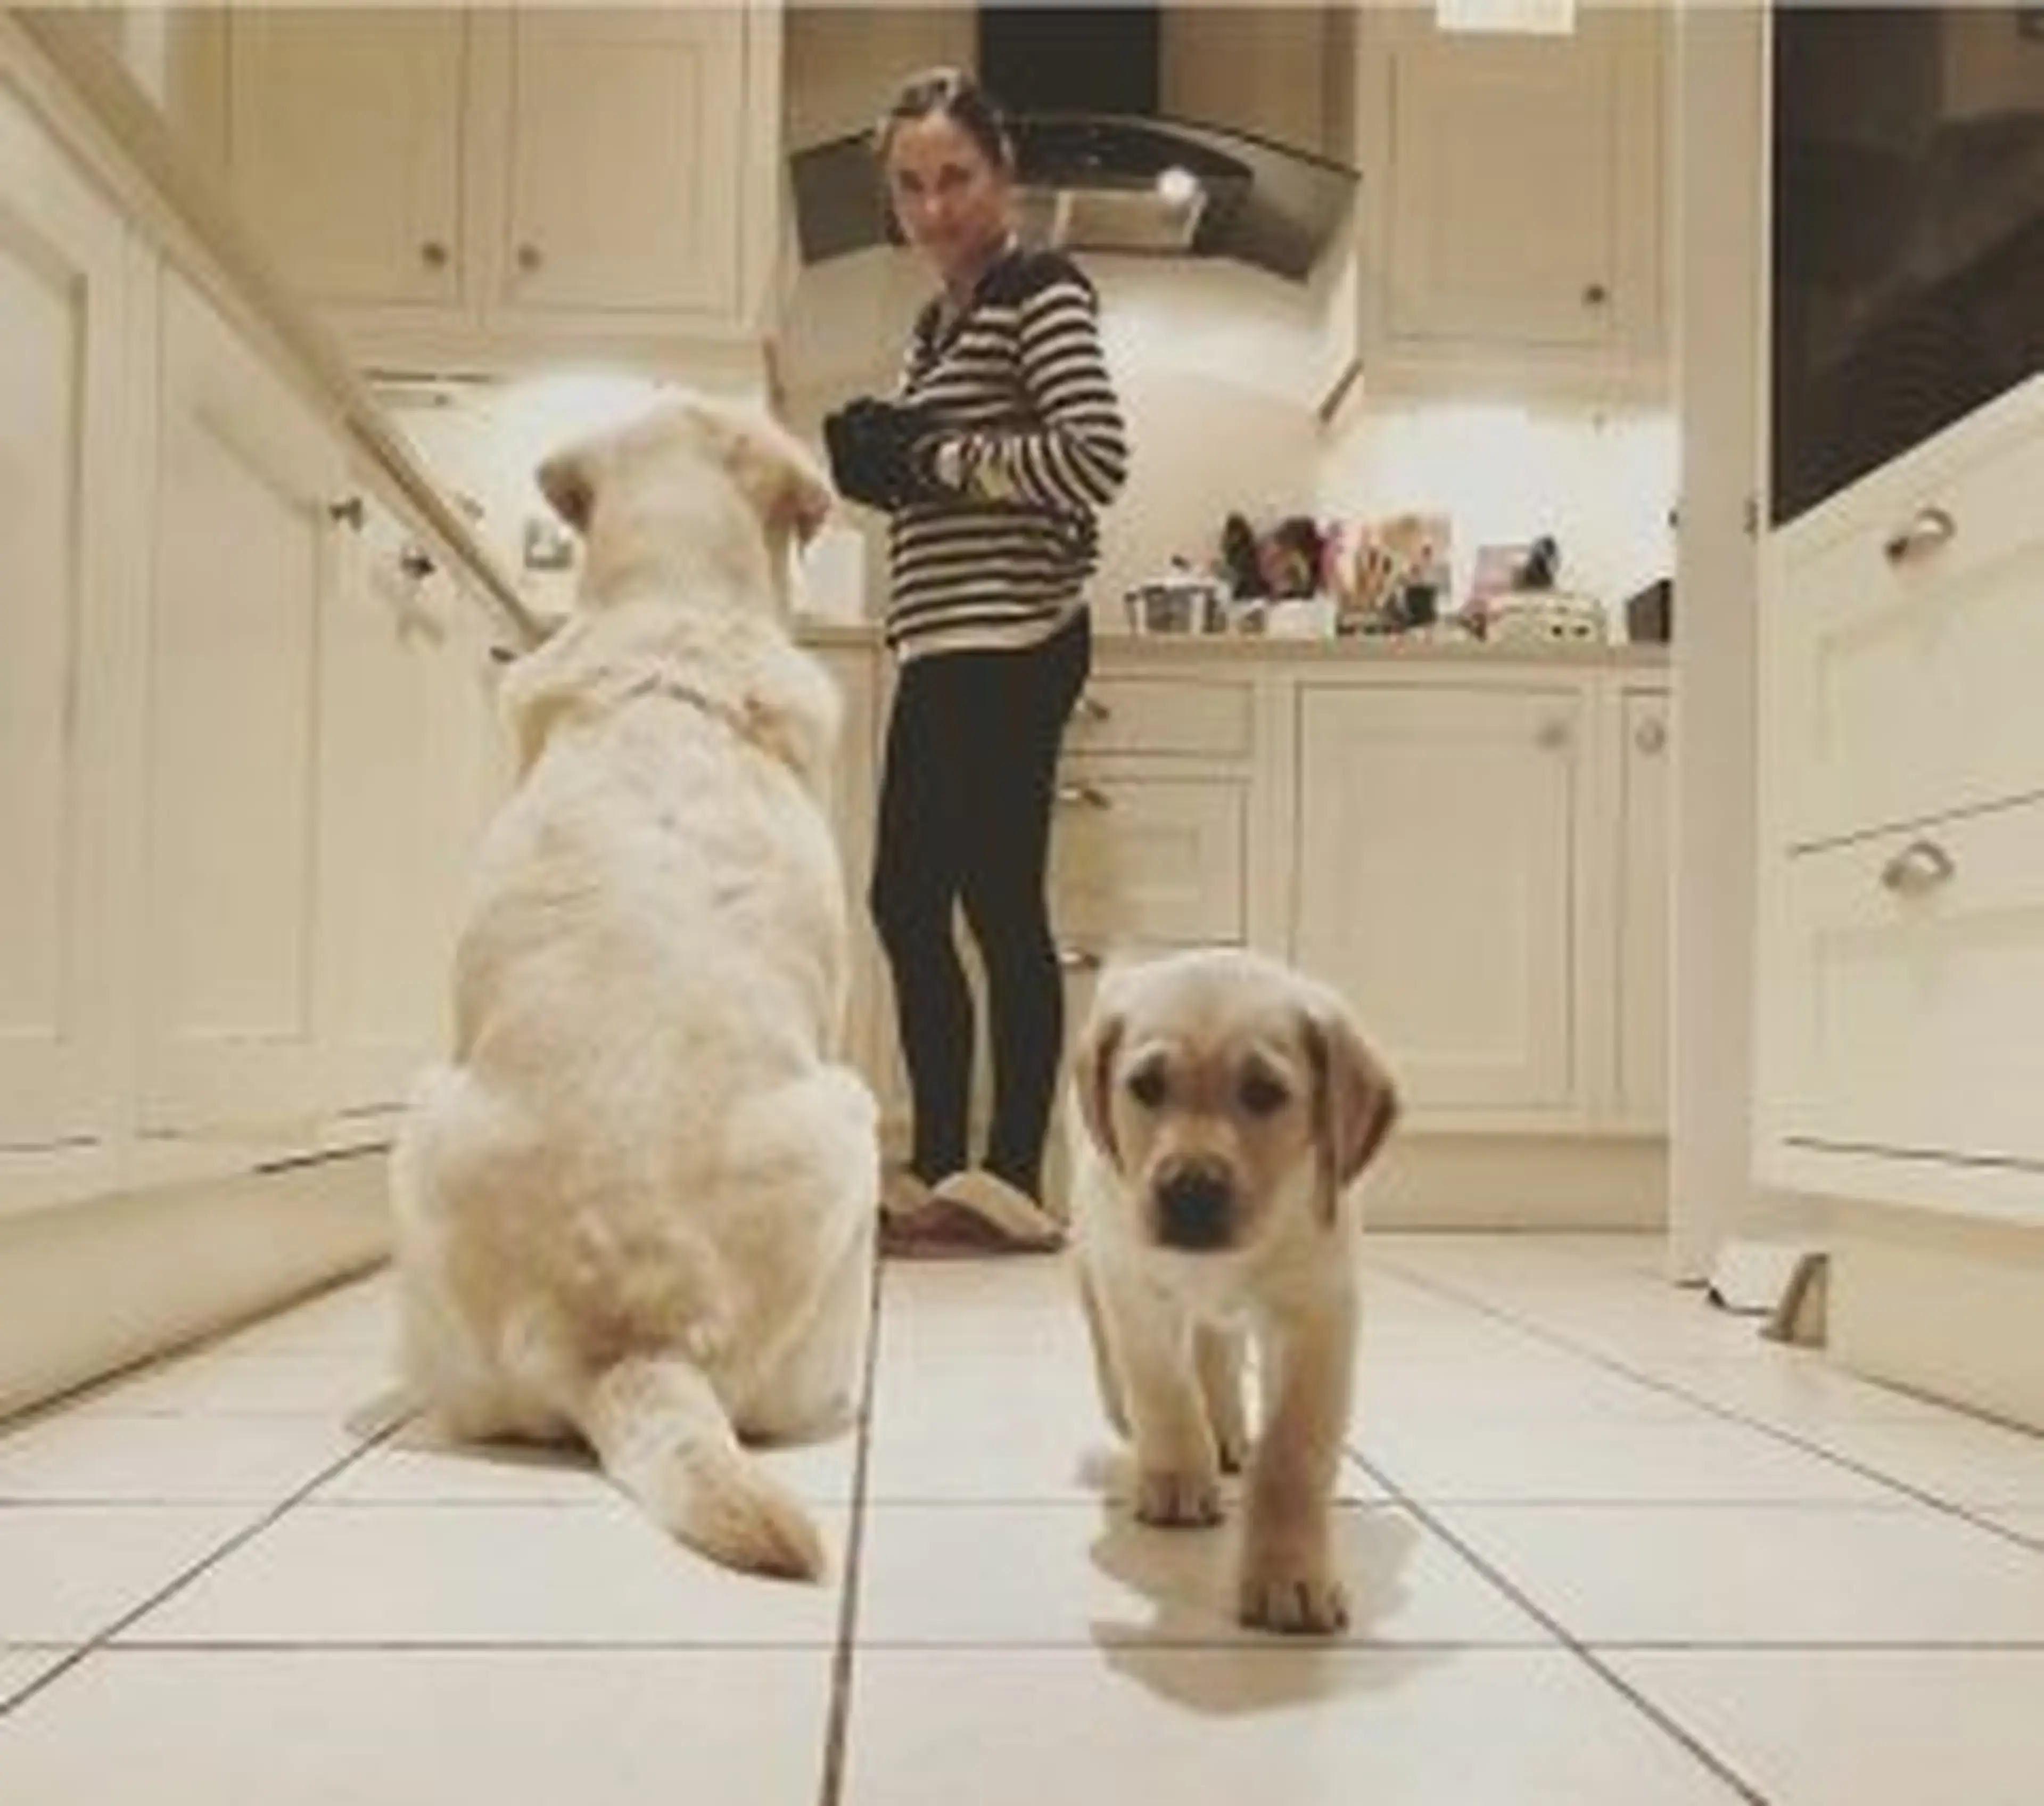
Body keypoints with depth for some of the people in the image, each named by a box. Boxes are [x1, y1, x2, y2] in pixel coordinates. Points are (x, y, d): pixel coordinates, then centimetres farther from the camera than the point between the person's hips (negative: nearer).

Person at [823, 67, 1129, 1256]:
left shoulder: (1042, 290, -4)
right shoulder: (940, 322, 21)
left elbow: (1094, 456, -17)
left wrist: (934, 456, -12)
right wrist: (877, 460, 5)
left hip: (1009, 646, -9)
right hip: (945, 648, 9)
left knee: (1000, 906, -8)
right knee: (907, 905, 8)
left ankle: (1012, 1186, -1)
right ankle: (940, 1177, 16)